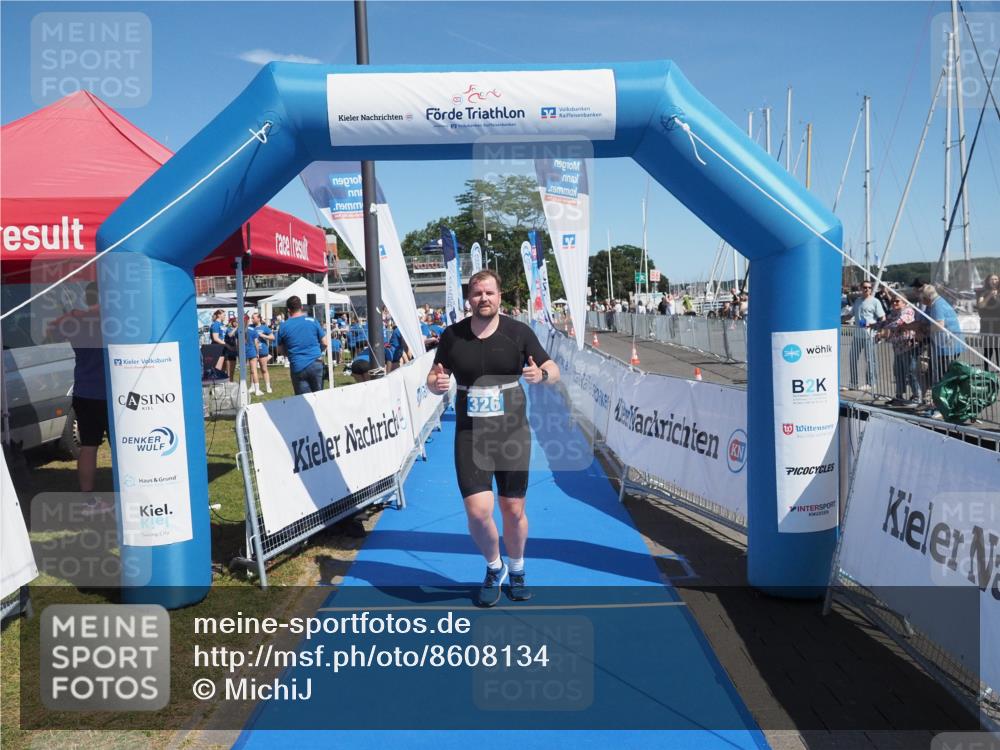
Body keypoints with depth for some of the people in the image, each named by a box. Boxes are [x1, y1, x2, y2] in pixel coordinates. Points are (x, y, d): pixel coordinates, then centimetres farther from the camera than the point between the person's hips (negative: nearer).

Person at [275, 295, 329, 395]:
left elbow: (280, 351, 10)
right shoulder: (313, 321, 1)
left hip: (298, 368, 0)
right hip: (315, 364, 0)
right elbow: (325, 343, 4)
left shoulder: (283, 327, 2)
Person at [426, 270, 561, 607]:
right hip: (470, 435, 0)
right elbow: (434, 378, 8)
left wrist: (541, 374, -23)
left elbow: (554, 370, 1)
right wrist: (436, 383, -16)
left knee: (514, 511, 9)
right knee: (478, 510, -11)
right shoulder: (452, 335, 0)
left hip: (513, 432, 0)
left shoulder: (518, 332, -3)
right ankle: (494, 567, 20)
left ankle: (516, 569, 38)